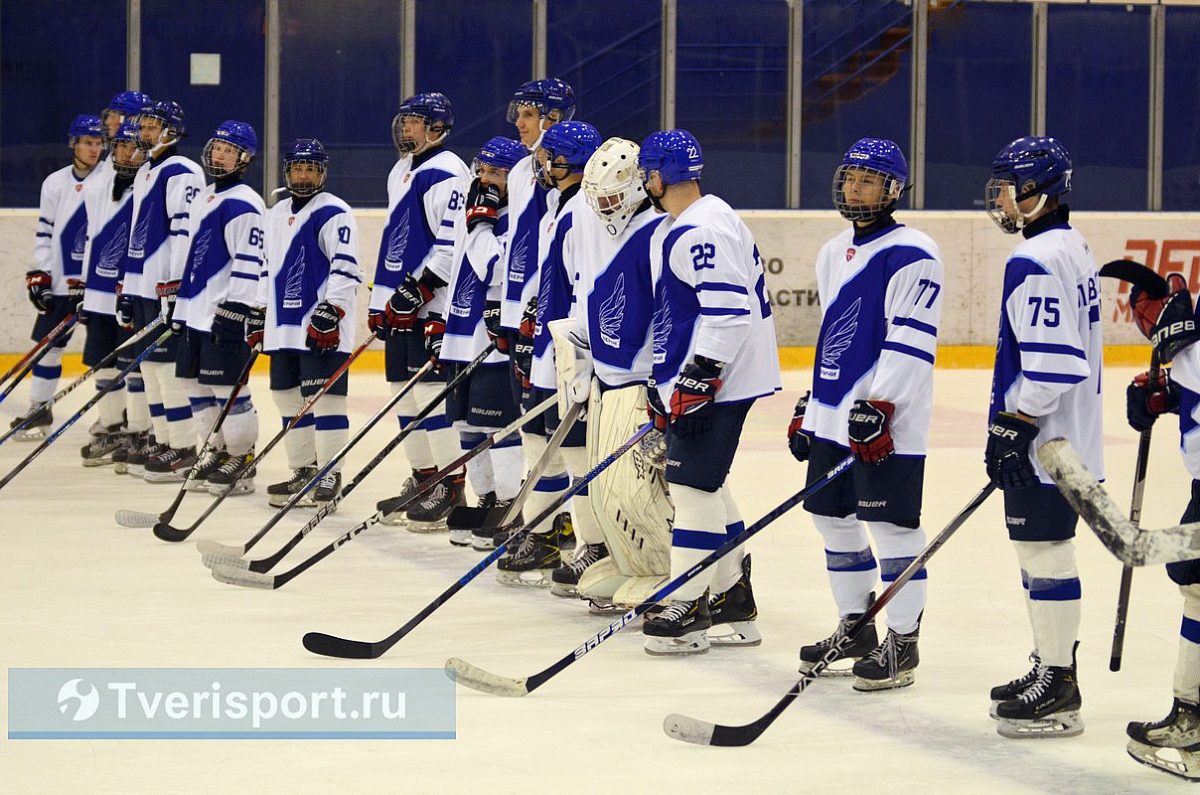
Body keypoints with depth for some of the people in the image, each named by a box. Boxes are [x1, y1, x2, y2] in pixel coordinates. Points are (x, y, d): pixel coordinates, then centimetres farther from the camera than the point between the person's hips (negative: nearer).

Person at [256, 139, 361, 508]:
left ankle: (329, 477, -4)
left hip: (323, 328, -8)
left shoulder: (334, 214, -7)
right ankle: (304, 471, 20)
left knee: (324, 399, -8)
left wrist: (330, 311, -21)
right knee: (289, 398, 11)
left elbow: (346, 268, -14)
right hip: (284, 328, 8)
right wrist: (259, 313, 21)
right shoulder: (276, 215, 18)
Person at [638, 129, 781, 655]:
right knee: (704, 485, 16)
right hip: (696, 381, 11)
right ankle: (734, 600, 23)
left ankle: (688, 608, -6)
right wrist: (667, 383, 29)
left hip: (716, 382, -11)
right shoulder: (694, 226, 17)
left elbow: (727, 308, -26)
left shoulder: (700, 231, -18)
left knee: (692, 484, -9)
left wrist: (699, 378, -26)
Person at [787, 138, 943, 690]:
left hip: (886, 420, -9)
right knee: (832, 517, 13)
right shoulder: (834, 253, 17)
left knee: (891, 525, -6)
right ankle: (855, 629, 26)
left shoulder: (910, 255, -11)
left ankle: (902, 642, 0)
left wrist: (878, 407, -23)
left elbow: (911, 341, -18)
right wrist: (809, 407, 23)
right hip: (834, 415, 9)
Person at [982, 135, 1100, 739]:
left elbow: (1049, 363, -26)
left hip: (1044, 444, -11)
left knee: (1044, 554, -6)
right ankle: (1051, 668, 27)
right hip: (1067, 438, 11)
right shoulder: (1072, 248, 15)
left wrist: (1012, 428, -20)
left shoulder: (1035, 262, -19)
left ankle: (1057, 690, -3)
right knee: (1045, 553, 18)